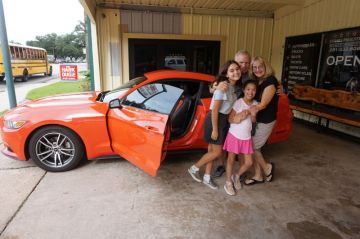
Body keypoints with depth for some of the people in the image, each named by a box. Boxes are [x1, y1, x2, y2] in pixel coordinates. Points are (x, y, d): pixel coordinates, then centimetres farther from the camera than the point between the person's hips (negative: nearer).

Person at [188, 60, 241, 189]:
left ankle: (207, 177, 28)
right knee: (217, 152, 0)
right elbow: (214, 110, -22)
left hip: (224, 119, 8)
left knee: (212, 150, 15)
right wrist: (215, 129, -20)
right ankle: (194, 168, 20)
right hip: (215, 120, -8)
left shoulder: (234, 87, 4)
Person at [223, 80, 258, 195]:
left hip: (246, 137, 4)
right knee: (231, 159, 7)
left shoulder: (255, 104, 1)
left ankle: (237, 176, 32)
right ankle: (228, 182, 23)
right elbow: (230, 119, -9)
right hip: (234, 135, -4)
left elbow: (253, 121, 6)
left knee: (249, 162, 7)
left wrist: (253, 115, -14)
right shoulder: (238, 102, -12)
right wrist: (239, 118, -27)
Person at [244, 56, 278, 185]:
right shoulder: (256, 82, 9)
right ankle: (258, 176, 23)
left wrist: (255, 108, -41)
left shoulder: (270, 81, -15)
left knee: (251, 147, -2)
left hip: (265, 121, -8)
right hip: (255, 119, 8)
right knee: (253, 147, 9)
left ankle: (267, 167, 23)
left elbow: (263, 104, -25)